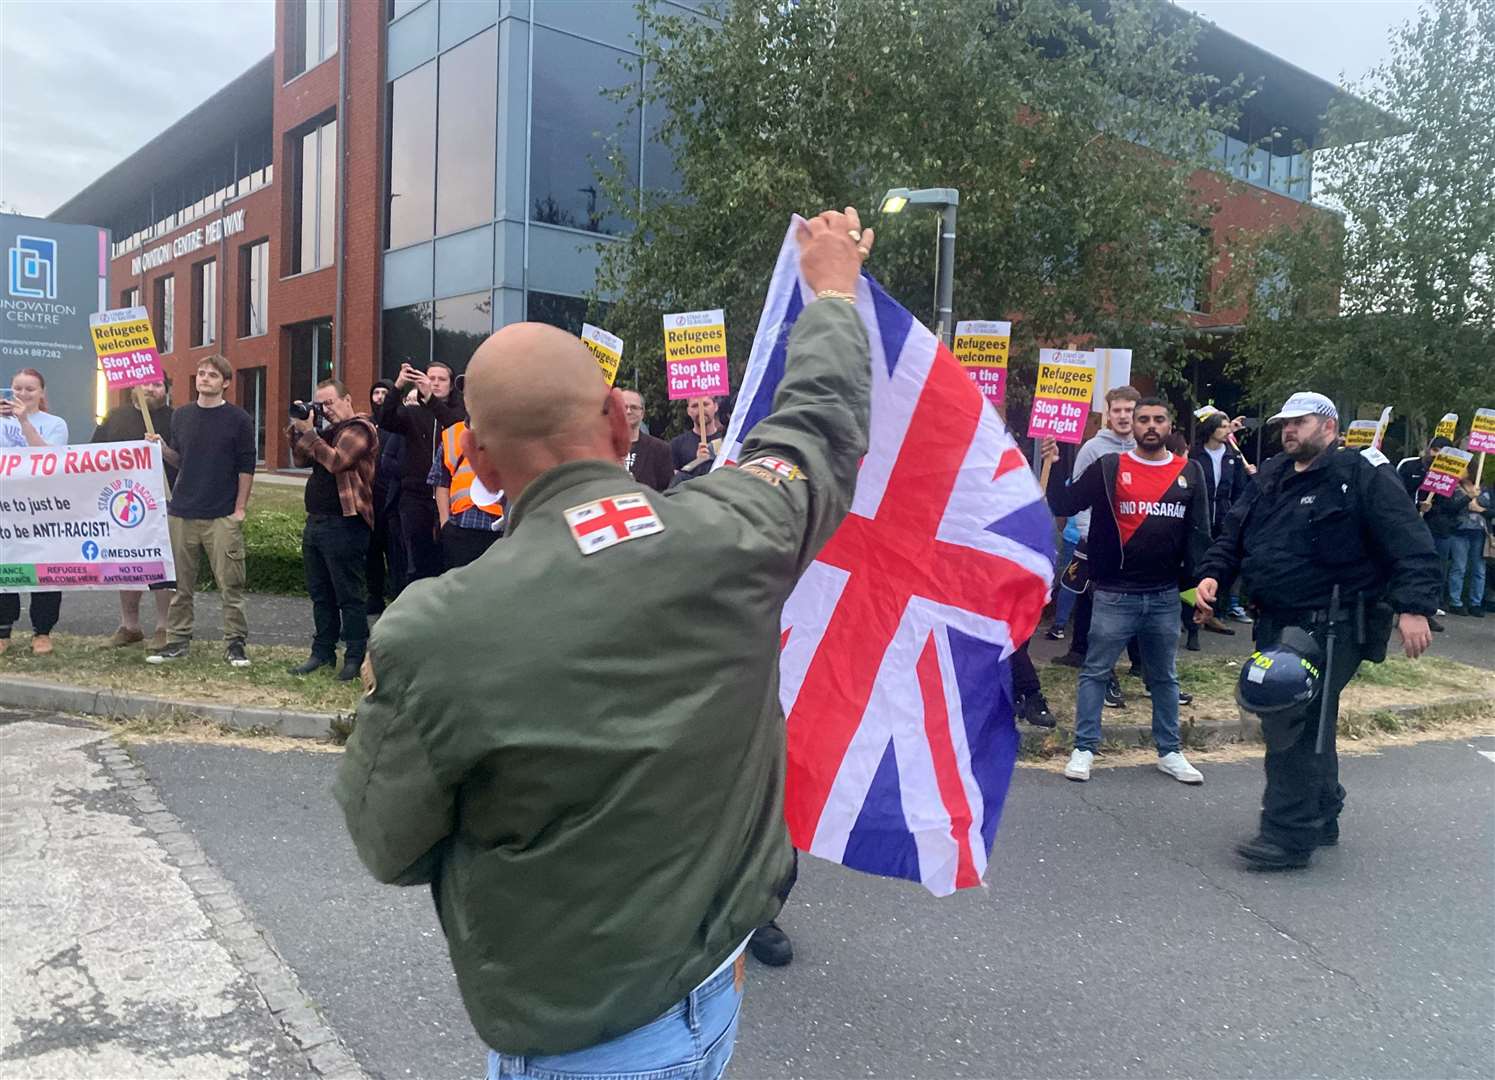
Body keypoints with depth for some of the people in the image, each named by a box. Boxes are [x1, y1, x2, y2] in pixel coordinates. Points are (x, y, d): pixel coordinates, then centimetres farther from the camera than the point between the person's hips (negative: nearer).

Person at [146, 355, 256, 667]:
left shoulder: (238, 419, -2)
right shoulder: (181, 415, 10)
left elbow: (246, 467, -3)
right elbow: (177, 460, 18)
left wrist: (240, 508, -7)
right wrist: (161, 447, -3)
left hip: (223, 516, -4)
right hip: (182, 512, 4)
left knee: (230, 584, -2)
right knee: (179, 584, 9)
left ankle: (235, 643, 6)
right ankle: (178, 641, 19)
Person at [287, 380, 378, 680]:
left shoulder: (360, 428, -8)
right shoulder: (327, 430, 19)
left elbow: (336, 461, -20)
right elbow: (300, 460, 20)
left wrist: (309, 433, -14)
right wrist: (297, 430, 7)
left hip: (344, 524, -9)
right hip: (315, 521, 9)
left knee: (349, 596, -4)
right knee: (320, 594, 14)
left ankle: (354, 657, 2)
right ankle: (323, 652, 23)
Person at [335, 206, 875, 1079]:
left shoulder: (435, 635, -25)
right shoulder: (734, 534, -18)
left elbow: (393, 848, -9)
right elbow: (823, 419, 4)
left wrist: (384, 704, 7)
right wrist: (832, 291, 22)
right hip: (716, 984, 3)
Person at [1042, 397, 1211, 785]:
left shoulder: (1190, 472, 7)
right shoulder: (1108, 468, -1)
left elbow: (1198, 533, 7)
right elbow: (1064, 505, -5)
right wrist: (1053, 468, -20)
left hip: (1165, 596, 3)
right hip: (1114, 594, -3)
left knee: (1164, 677, 14)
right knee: (1095, 672, 2)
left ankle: (1169, 752, 26)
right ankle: (1084, 749, 12)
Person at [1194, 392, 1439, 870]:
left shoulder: (1362, 476, -9)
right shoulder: (1270, 478, 14)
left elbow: (1409, 544, -16)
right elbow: (1233, 535, 18)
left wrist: (1413, 606, -26)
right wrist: (1212, 575, 2)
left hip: (1330, 627, -8)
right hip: (1277, 623, 8)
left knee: (1289, 723, -11)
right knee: (1308, 722, 18)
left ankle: (1288, 835, -2)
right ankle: (1321, 818, 32)